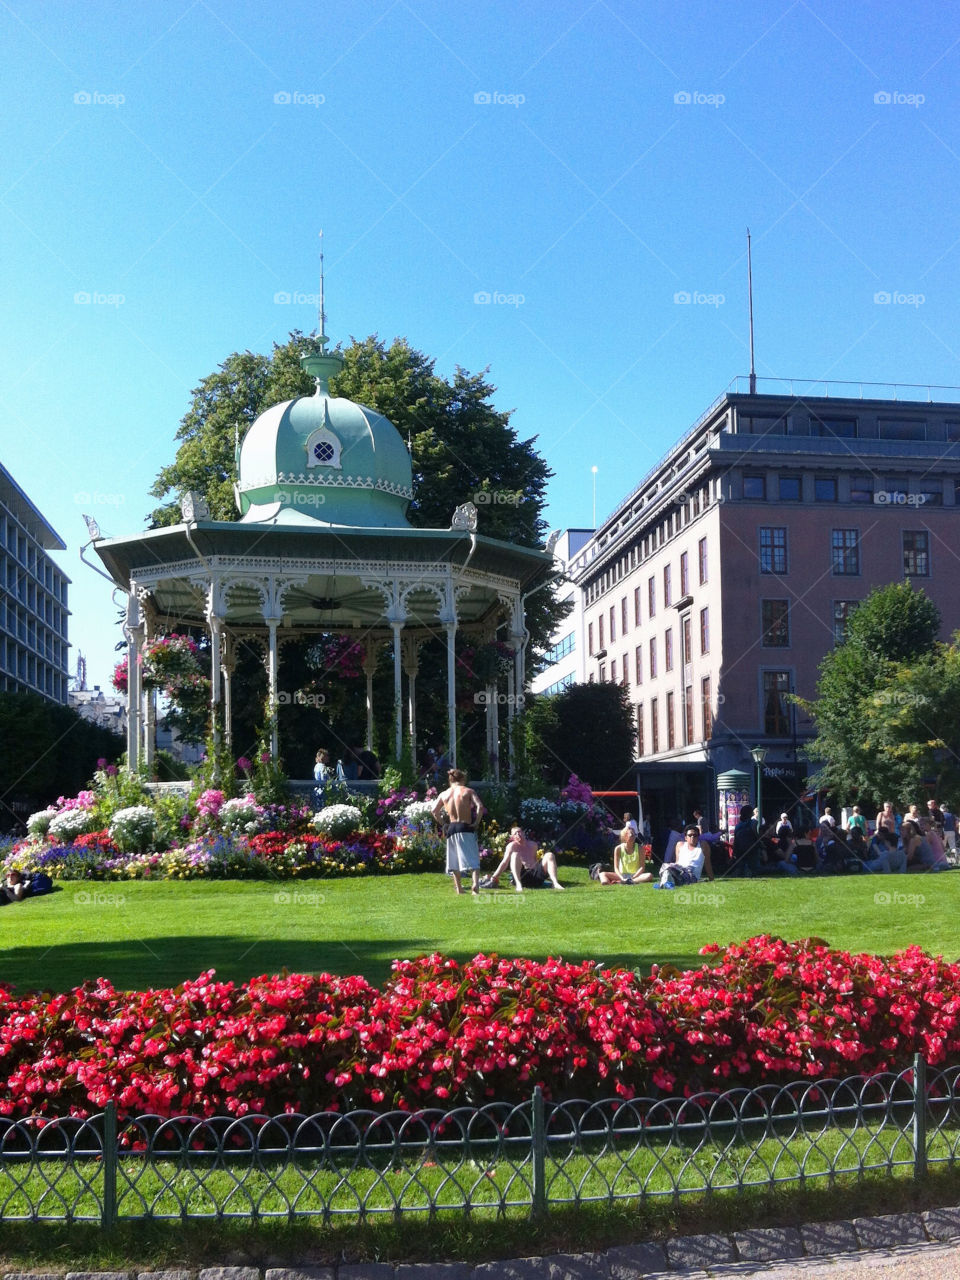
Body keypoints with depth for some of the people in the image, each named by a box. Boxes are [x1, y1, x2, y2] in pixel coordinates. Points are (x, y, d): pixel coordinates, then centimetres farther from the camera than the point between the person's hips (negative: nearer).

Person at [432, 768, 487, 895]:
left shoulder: (444, 794, 10)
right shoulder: (468, 791, 0)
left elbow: (434, 811, 7)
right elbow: (480, 806, -13)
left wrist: (443, 822, 14)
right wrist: (476, 822, -6)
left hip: (451, 828, 3)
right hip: (466, 828, -3)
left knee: (454, 860, 15)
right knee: (472, 858, -3)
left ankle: (459, 889, 17)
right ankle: (475, 883, -26)